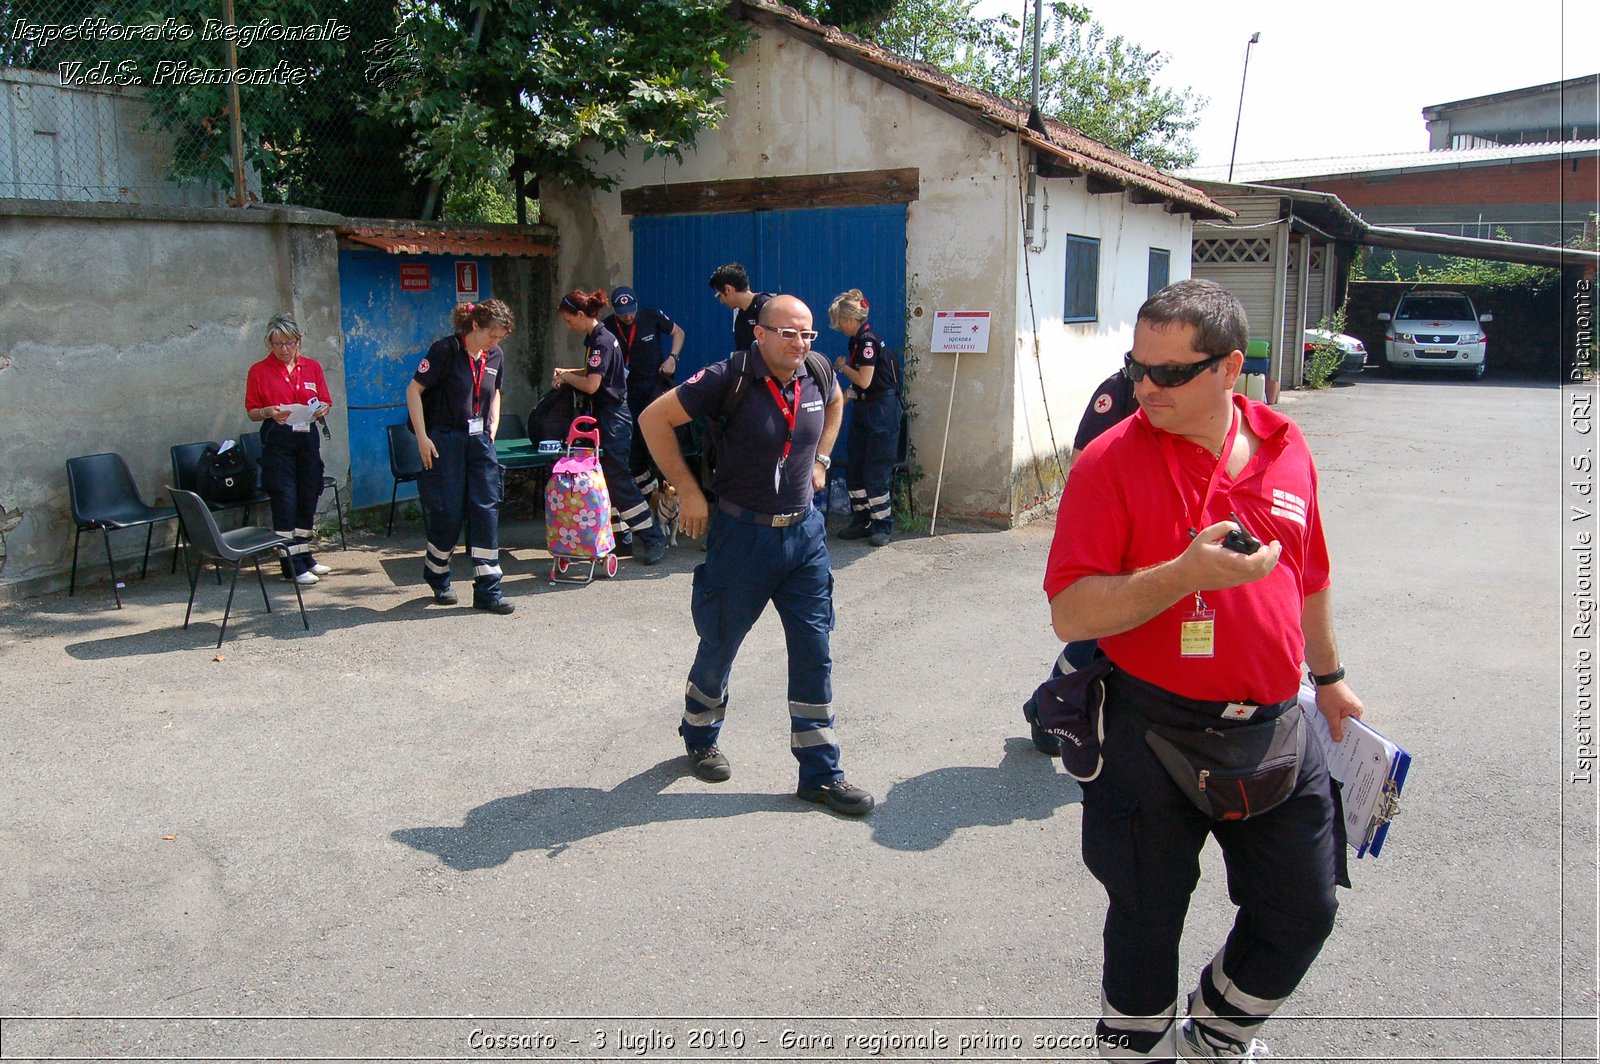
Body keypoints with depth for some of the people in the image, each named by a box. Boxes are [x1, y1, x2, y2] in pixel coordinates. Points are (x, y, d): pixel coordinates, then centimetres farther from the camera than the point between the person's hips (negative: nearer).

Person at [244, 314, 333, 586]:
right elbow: (251, 412, 3)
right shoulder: (259, 371, 0)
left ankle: (305, 556, 24)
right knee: (285, 500, -5)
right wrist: (269, 412, -18)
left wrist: (321, 410, -12)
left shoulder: (312, 367, 8)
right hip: (277, 440, -4)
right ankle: (292, 565, -1)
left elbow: (325, 403, 11)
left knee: (308, 497, 10)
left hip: (308, 437, 4)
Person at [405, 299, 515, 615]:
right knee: (448, 514, -1)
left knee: (486, 510, -2)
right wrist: (422, 438, -14)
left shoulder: (495, 356, 7)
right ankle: (437, 577, 25)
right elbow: (414, 391, -10)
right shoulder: (446, 350, -11)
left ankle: (487, 590, 1)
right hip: (444, 440, -5)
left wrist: (493, 427, 11)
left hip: (479, 440, 5)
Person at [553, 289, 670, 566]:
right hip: (605, 418, 10)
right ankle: (619, 532, 20)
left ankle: (653, 538, -6)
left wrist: (566, 376, -7)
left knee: (618, 480, -8)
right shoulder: (595, 338, 11)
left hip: (613, 418, -10)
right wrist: (566, 372, 10)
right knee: (605, 478, 13)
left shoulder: (602, 341, -18)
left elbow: (591, 384, -23)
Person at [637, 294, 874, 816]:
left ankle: (820, 771, 14)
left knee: (814, 651, 4)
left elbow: (836, 402, 25)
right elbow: (655, 419, -13)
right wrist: (688, 491, -13)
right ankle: (700, 737, 39)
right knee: (720, 644, 11)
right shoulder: (729, 378, -17)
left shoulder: (817, 375, -1)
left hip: (804, 531, 4)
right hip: (742, 533, -4)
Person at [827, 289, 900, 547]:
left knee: (875, 473, -6)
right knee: (854, 468, 10)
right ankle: (861, 522, 18)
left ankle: (883, 525, 4)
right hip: (863, 410, 10)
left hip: (881, 411, -10)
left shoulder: (868, 340, -16)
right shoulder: (857, 341, 12)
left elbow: (864, 381, -20)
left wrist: (842, 366, -5)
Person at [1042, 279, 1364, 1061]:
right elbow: (1070, 613, -20)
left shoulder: (1285, 447, 2)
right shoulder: (1111, 461, -14)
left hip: (1275, 729, 5)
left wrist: (1327, 676, 26)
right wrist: (1188, 573, -31)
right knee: (1148, 925, 11)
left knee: (1304, 913, 17)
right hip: (1153, 733, -5)